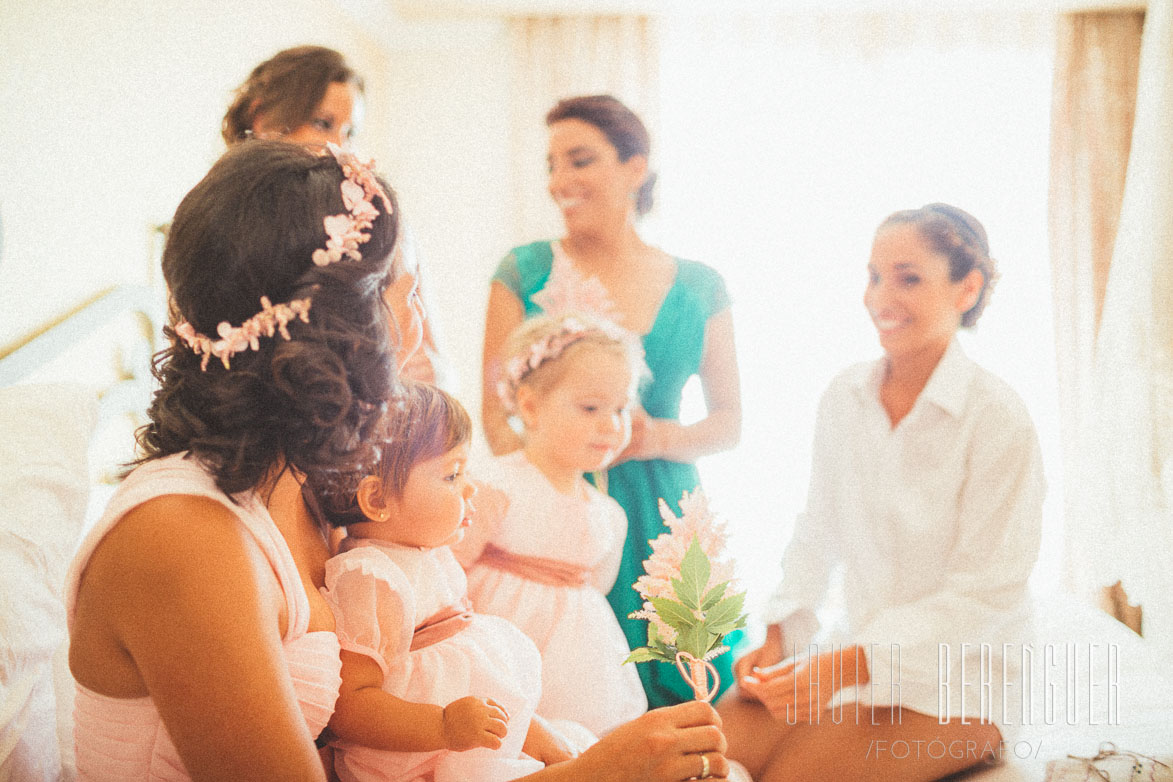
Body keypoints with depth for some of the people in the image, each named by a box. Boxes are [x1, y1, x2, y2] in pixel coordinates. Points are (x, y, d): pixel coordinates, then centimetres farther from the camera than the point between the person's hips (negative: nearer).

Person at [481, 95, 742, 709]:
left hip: (661, 521, 2)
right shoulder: (524, 273, 2)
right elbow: (496, 412, 0)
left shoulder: (699, 289, 5)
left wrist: (656, 438, -12)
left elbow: (730, 421, 9)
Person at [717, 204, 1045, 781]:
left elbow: (982, 596, -15)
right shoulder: (843, 398, 4)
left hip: (954, 680, -4)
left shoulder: (998, 420, -14)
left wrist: (849, 665, -24)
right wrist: (779, 636, -5)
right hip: (851, 656, 5)